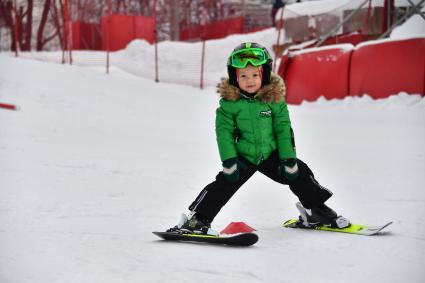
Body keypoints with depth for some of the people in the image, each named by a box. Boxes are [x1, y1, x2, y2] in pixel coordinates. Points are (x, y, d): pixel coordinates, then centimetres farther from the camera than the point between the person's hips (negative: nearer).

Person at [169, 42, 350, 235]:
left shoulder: (274, 99, -7)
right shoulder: (229, 103, -11)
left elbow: (284, 130, -4)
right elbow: (224, 132, -11)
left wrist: (288, 159, -9)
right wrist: (229, 161, -19)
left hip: (271, 154, 2)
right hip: (242, 156, -2)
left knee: (299, 174, 0)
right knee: (225, 184, -16)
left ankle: (316, 211, 24)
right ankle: (197, 219, -10)